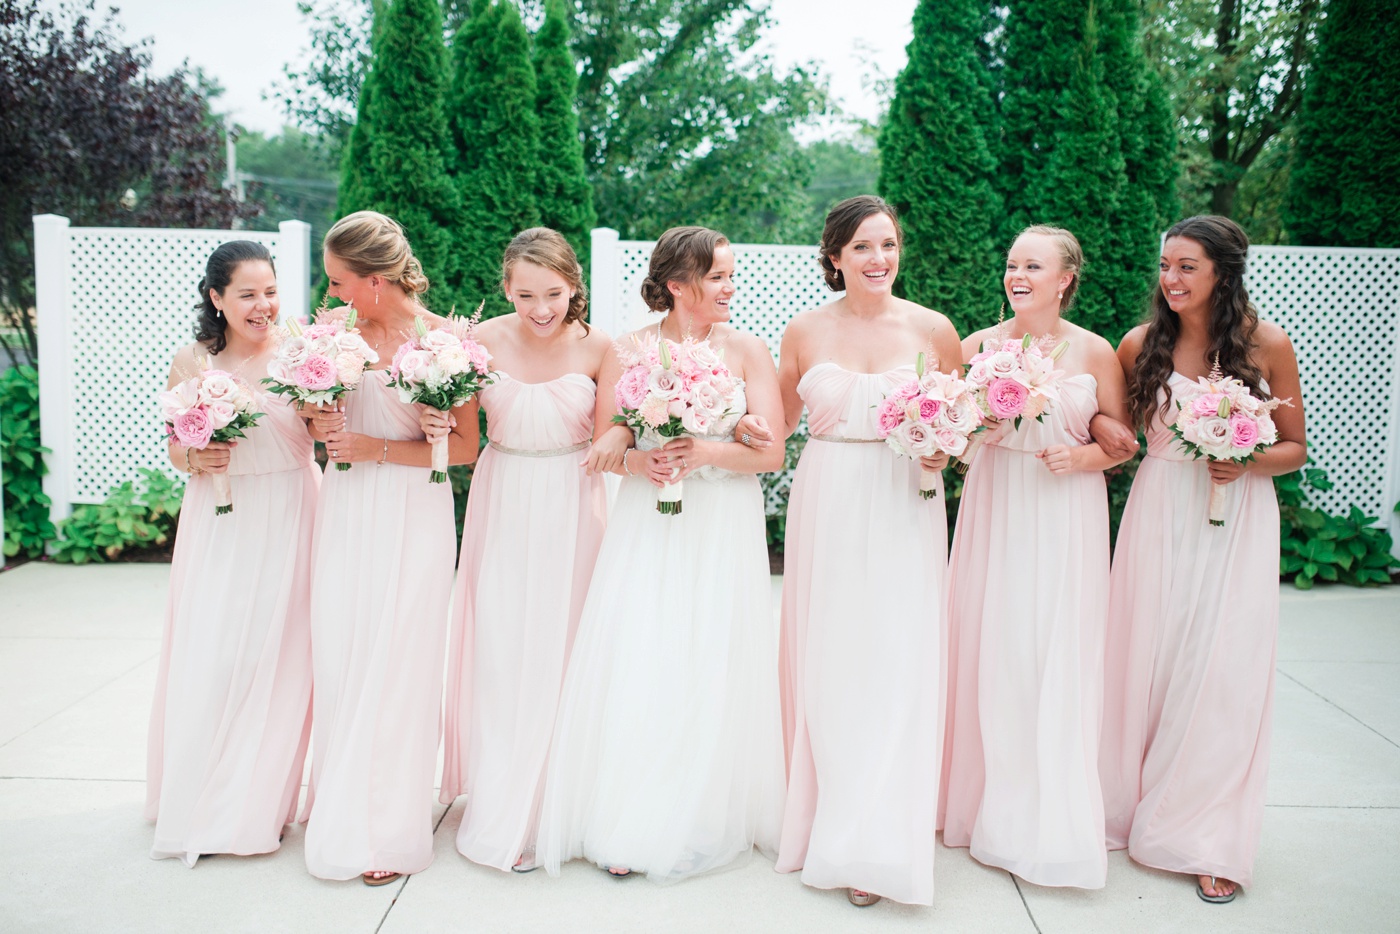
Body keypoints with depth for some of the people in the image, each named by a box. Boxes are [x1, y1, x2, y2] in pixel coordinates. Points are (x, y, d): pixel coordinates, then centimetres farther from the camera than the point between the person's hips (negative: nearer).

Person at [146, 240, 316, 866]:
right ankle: (203, 800, 26)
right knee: (208, 657, 4)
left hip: (287, 520, -2)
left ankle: (258, 804, 20)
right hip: (219, 525, 2)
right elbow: (176, 448, 10)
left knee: (275, 656, 3)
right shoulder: (191, 361, 1)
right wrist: (195, 460, -11)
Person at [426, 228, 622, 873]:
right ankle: (501, 814, 17)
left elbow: (609, 433, -5)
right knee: (498, 649, 2)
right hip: (502, 507, 1)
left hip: (571, 508, -1)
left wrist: (617, 441, -27)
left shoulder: (596, 348, -8)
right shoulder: (482, 340, -7)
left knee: (560, 648, 5)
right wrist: (435, 425, -20)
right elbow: (458, 427, 1)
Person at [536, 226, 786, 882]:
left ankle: (706, 819, 16)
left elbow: (772, 452, -3)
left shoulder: (746, 350, 3)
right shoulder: (629, 350, 3)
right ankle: (631, 825, 9)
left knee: (711, 669, 1)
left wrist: (707, 452, -18)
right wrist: (639, 462, -16)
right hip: (647, 525, 0)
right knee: (637, 666, -3)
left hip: (724, 528, 0)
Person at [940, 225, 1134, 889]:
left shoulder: (1094, 352, 1)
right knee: (989, 652, 3)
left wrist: (1081, 458, -12)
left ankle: (1054, 824, 15)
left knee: (1058, 659, 0)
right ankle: (990, 806, 21)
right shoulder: (978, 345, 4)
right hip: (995, 510, 1)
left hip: (1066, 517, -1)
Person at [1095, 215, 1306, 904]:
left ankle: (1212, 842, 13)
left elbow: (1295, 447, 3)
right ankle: (1134, 809, 24)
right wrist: (1104, 427, -7)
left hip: (1237, 519, -1)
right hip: (1160, 512, 2)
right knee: (1146, 661, 6)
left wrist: (1248, 463, -16)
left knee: (1222, 672, -1)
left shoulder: (1267, 345, -4)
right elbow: (1107, 414, 16)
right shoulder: (1141, 343, 0)